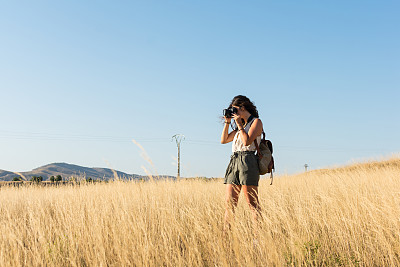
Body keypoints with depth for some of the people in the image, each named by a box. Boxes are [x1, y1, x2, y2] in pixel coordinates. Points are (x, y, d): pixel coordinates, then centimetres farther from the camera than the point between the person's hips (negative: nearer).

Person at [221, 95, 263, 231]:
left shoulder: (256, 122, 1)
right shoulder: (241, 125, 23)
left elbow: (247, 141, -14)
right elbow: (224, 140, 21)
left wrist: (239, 124, -5)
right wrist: (227, 122, 14)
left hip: (247, 161, -7)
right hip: (234, 162, 8)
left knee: (252, 202, -8)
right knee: (230, 201, 2)